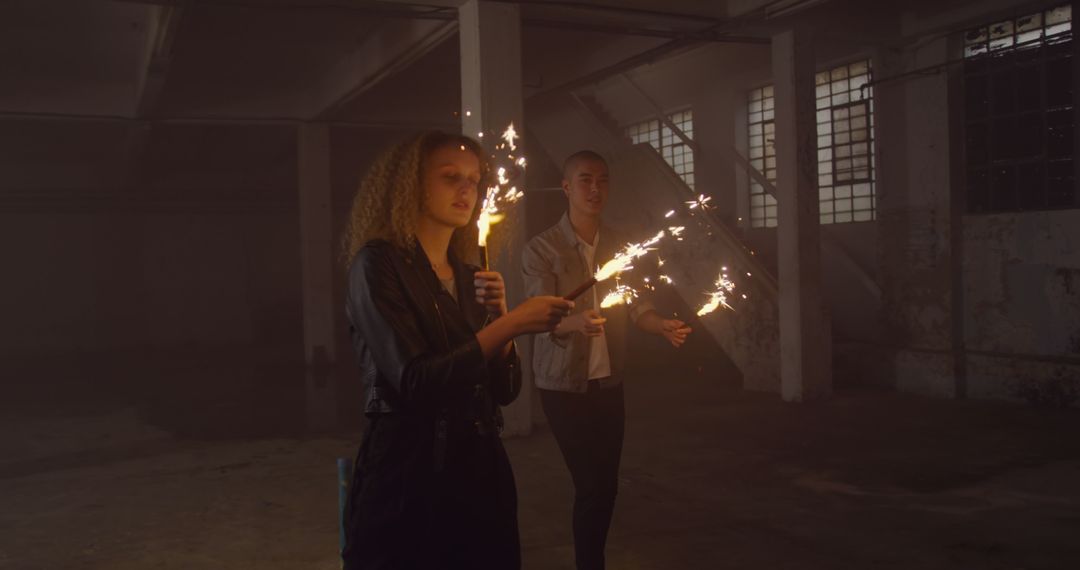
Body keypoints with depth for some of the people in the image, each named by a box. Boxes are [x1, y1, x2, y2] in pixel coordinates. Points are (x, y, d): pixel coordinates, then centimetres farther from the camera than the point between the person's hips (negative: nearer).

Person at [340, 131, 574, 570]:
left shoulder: (470, 277, 11)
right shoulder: (379, 263, -9)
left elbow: (504, 390, 8)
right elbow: (415, 382, -20)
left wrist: (498, 313, -6)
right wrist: (509, 324, -21)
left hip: (481, 466, 6)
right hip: (407, 472, -6)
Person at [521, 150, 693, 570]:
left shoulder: (618, 245, 6)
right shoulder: (541, 249, -11)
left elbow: (634, 304, -1)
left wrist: (662, 325, -22)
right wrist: (575, 321, -42)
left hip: (609, 381, 5)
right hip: (564, 384, -5)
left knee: (607, 482, 12)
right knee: (591, 485, -6)